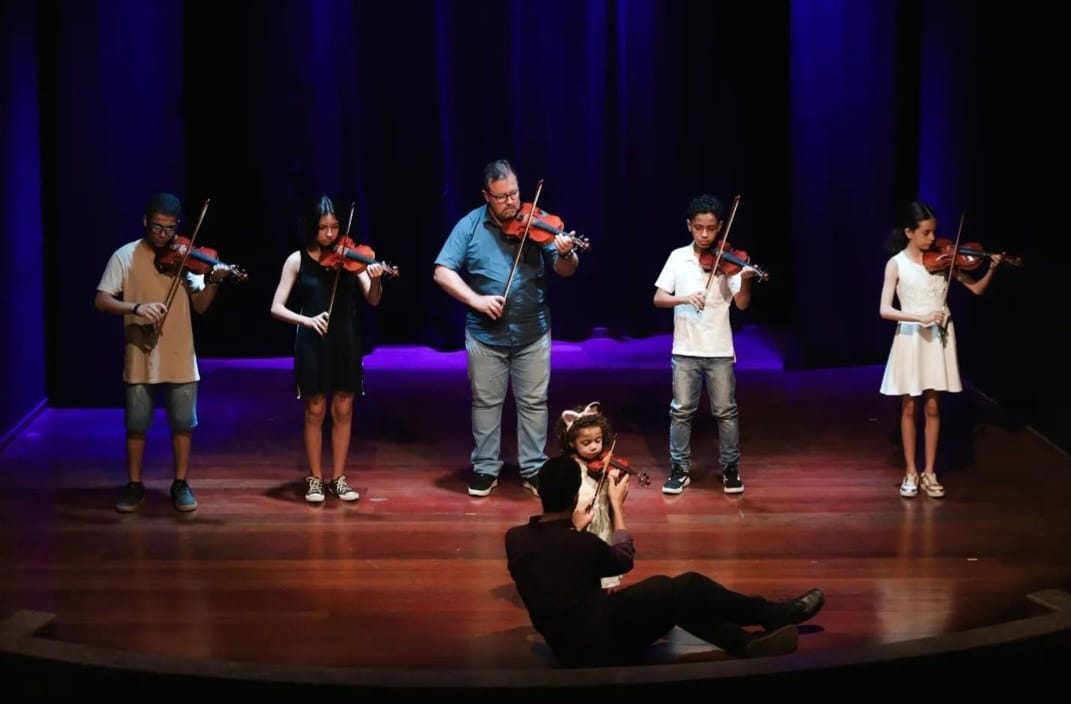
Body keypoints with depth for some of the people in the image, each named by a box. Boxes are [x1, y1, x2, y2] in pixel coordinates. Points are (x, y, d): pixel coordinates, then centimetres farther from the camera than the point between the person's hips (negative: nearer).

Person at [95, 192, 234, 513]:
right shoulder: (125, 256, -4)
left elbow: (200, 305, -4)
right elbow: (101, 300, -11)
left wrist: (213, 281, -24)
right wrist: (137, 308, -27)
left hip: (180, 358, 1)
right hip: (140, 357, -1)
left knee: (183, 423, 5)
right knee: (136, 425, 7)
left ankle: (181, 484, 18)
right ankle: (134, 485, 21)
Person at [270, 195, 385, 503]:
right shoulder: (298, 260, -3)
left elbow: (373, 300, -10)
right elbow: (276, 308, -7)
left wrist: (376, 280, -31)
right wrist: (306, 319, -24)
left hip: (345, 341, 2)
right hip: (312, 342, -1)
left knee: (343, 410, 6)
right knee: (315, 411, 3)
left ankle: (339, 478, 16)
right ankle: (315, 479, 14)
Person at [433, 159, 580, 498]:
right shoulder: (470, 225, -5)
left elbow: (565, 271, -10)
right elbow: (442, 272, -8)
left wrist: (566, 254, -34)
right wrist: (475, 299, -21)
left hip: (532, 332, 0)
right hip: (485, 334, 0)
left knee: (534, 402, 7)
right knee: (486, 402, 11)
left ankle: (534, 468, 18)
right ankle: (485, 467, 23)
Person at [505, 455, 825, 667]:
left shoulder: (515, 538, -8)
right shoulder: (583, 544, -25)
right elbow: (624, 560, -2)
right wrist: (617, 506, 9)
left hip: (565, 644, 7)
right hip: (600, 645, -7)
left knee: (664, 588, 20)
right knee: (691, 587, 8)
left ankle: (746, 641, 19)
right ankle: (779, 615, 28)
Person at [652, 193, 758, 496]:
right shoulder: (678, 257, 1)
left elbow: (742, 304, -8)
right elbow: (658, 298, -5)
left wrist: (745, 280, -28)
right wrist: (685, 298, -24)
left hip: (720, 349, 0)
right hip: (685, 349, 1)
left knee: (726, 411, 4)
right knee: (681, 411, 5)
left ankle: (730, 468, 17)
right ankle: (680, 469, 15)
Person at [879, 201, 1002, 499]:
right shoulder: (896, 264, -6)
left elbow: (977, 289, 3)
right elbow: (885, 310, -15)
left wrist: (991, 269, -15)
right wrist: (919, 317, -27)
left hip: (939, 338, 2)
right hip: (911, 338, -2)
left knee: (932, 407, 7)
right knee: (910, 407, 5)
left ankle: (929, 473, 14)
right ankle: (911, 472, 14)